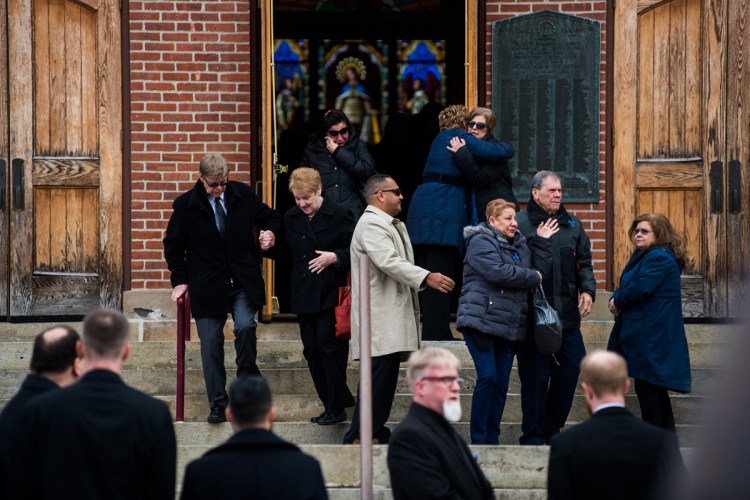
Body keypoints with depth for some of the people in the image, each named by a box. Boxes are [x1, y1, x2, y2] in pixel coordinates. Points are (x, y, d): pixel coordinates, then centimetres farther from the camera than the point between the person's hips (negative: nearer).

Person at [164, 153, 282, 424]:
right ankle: (218, 405, 8)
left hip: (243, 281, 0)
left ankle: (247, 376, 5)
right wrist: (180, 280, 2)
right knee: (211, 344, 0)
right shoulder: (186, 205, -3)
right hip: (207, 285, 0)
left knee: (245, 326, -22)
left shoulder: (243, 194, 1)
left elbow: (269, 217, 16)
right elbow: (173, 245, 9)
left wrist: (270, 232, -6)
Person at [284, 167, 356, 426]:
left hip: (331, 295, -6)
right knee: (312, 350, 6)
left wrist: (335, 258, -16)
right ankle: (332, 404, 15)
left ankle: (336, 407, -1)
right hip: (304, 295, 6)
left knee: (329, 346, -9)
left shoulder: (339, 215, -6)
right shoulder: (291, 218, 11)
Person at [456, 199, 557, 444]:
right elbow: (497, 272, -19)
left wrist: (542, 242, 7)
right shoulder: (480, 242, -5)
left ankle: (492, 438, 10)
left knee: (501, 384, 4)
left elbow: (541, 271, 14)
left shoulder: (520, 245, 20)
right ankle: (478, 438, -8)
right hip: (481, 321, -7)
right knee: (487, 377, -14)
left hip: (509, 327, 7)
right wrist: (532, 277, -7)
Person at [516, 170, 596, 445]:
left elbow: (584, 263, 18)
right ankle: (533, 435, 7)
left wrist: (587, 290, 3)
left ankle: (552, 427, 20)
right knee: (535, 374, -2)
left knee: (572, 366, 4)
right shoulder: (520, 223, -3)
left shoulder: (572, 224, 14)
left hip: (567, 315, 5)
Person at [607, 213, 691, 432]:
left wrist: (617, 300, -6)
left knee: (647, 388, -7)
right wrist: (616, 299, -5)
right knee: (654, 388, 14)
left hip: (652, 338, -11)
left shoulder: (659, 258, -16)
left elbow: (639, 290, -25)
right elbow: (626, 285, 18)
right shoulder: (642, 256, 18)